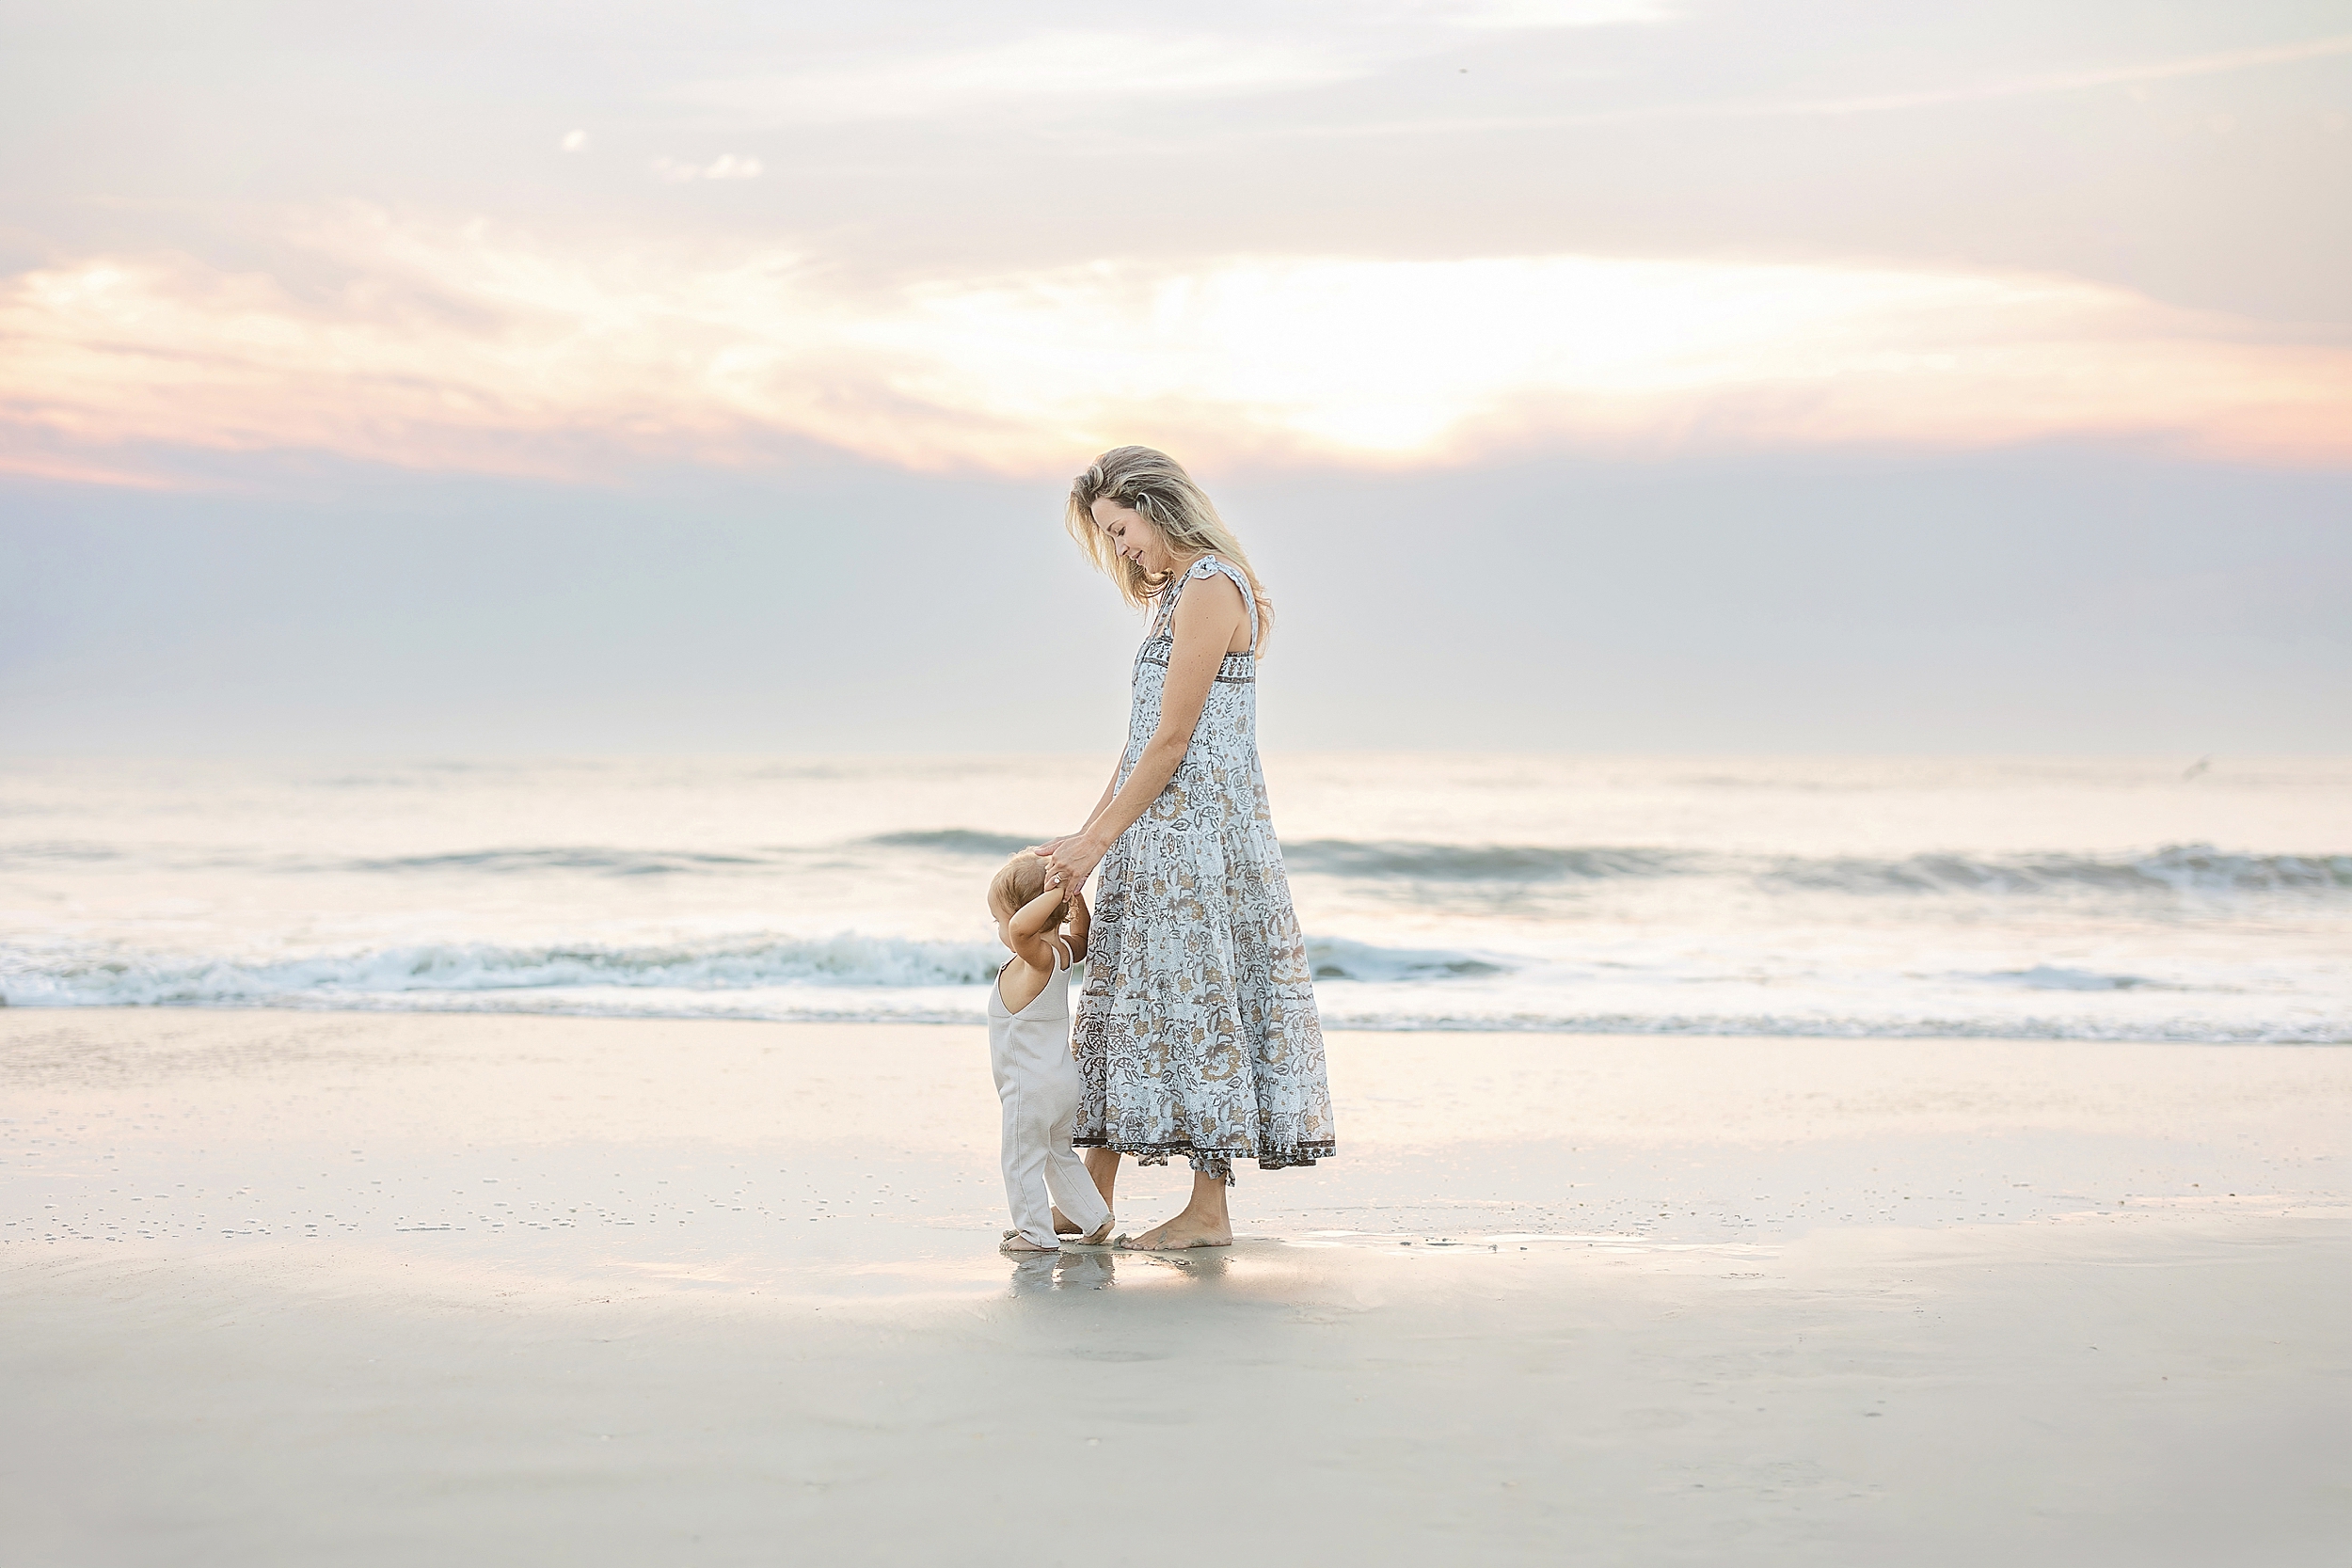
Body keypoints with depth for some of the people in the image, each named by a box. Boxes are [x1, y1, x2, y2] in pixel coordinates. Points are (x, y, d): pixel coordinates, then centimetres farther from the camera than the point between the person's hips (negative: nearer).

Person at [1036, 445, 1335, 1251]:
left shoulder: (1209, 588, -14)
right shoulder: (1178, 593, 17)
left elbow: (1171, 739, -17)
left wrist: (1098, 842, -14)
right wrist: (1086, 833, 12)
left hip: (1196, 824, -10)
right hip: (1162, 832, 10)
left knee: (1193, 990, -5)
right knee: (1129, 992, 10)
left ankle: (1208, 1211, 1)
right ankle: (1091, 1206, 15)